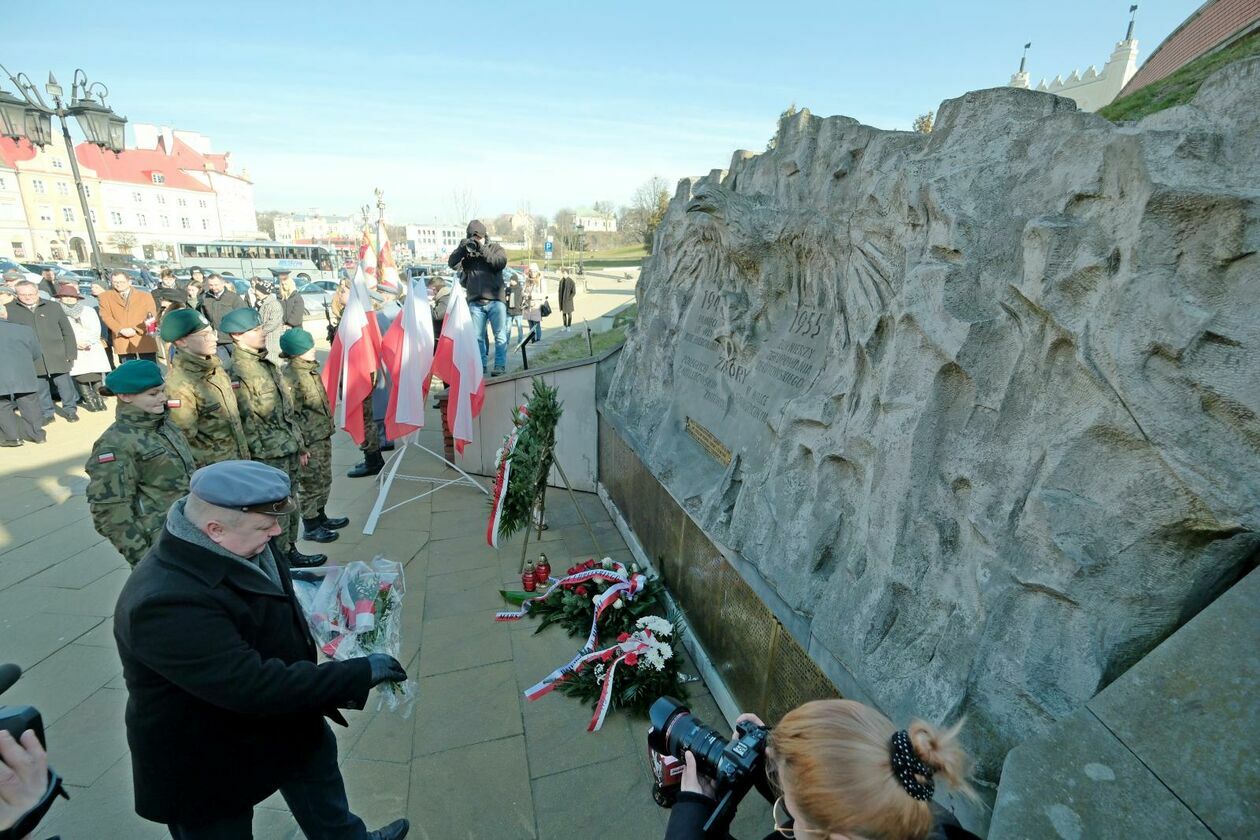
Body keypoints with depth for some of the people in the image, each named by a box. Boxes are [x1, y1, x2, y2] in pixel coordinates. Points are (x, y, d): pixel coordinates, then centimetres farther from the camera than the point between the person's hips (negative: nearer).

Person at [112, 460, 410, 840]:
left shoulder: (230, 544, -13)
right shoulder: (169, 606, -39)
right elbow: (256, 688, -38)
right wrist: (359, 675, -32)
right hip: (207, 758, -8)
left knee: (315, 757, 27)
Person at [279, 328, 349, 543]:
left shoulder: (309, 368, 8)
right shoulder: (290, 377, -20)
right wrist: (302, 444, -18)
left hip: (323, 436, 9)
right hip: (309, 441, -9)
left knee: (324, 480, 20)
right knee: (310, 483, 4)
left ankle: (320, 517, 35)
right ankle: (311, 527, 17)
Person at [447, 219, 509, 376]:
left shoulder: (495, 248, 9)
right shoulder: (466, 252, 12)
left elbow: (500, 262, -11)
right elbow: (452, 263, -2)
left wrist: (482, 249, -16)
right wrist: (462, 248, -14)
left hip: (495, 300, -2)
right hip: (475, 302, 2)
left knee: (500, 336, -3)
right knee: (477, 337, 4)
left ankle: (500, 366, 2)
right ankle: (481, 366, 13)